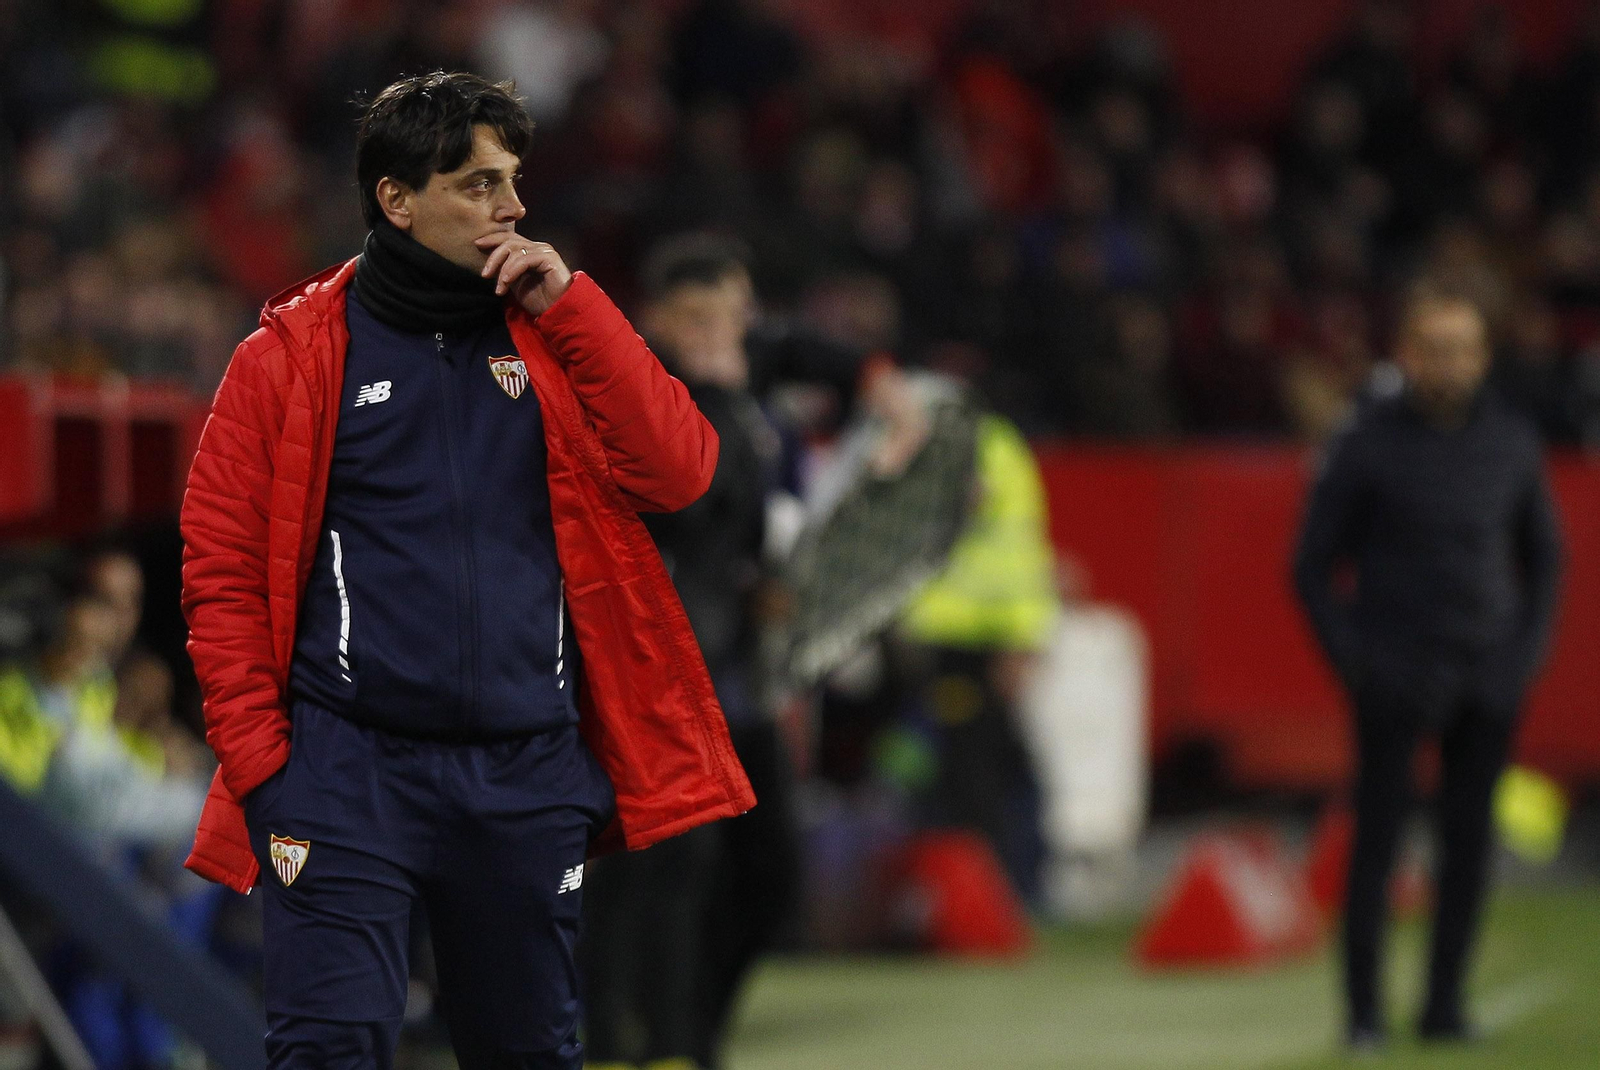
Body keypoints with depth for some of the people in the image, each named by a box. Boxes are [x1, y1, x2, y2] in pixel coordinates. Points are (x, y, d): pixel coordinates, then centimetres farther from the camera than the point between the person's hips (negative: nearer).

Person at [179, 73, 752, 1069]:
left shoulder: (554, 334, 11)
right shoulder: (295, 355, 1)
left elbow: (679, 472, -2)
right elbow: (223, 565, 1)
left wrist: (571, 305, -6)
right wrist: (258, 758, -7)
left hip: (528, 772, 3)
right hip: (349, 761, -3)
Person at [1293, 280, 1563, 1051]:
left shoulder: (1511, 443, 7)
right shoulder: (1368, 445, -3)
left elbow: (1544, 554, 18)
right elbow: (1314, 562, 1)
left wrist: (1528, 648, 6)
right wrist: (1352, 660, -7)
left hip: (1489, 677, 3)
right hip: (1397, 678, -3)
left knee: (1468, 842, 4)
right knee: (1378, 837, -6)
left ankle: (1445, 1004, 12)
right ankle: (1364, 1010, -2)